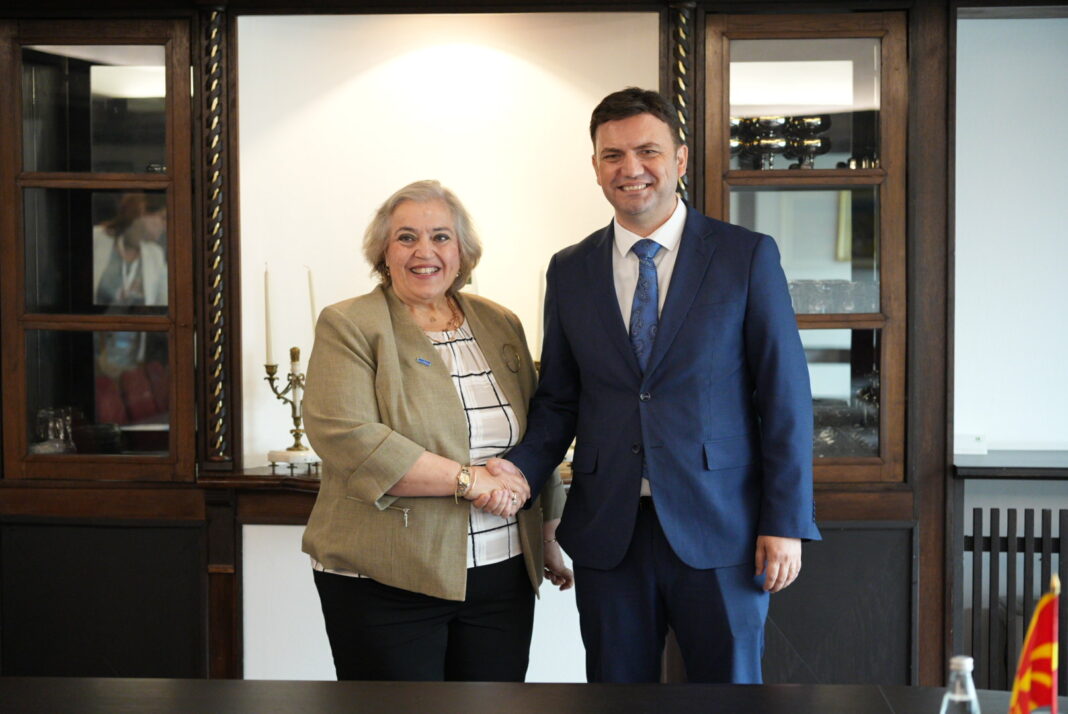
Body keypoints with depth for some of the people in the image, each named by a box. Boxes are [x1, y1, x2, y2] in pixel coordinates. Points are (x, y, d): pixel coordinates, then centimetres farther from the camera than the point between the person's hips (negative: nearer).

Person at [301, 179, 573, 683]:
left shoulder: (501, 326, 13)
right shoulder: (348, 327, -3)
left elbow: (534, 438, 19)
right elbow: (346, 437, -17)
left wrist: (548, 537, 17)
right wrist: (468, 480, -18)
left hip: (501, 578, 4)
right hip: (386, 584, -4)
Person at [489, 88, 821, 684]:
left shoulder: (748, 256, -1)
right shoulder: (570, 271, 8)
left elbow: (785, 395, -3)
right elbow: (559, 399, 11)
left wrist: (785, 523, -8)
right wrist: (523, 468, -9)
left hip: (718, 532, -2)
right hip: (609, 533, 3)